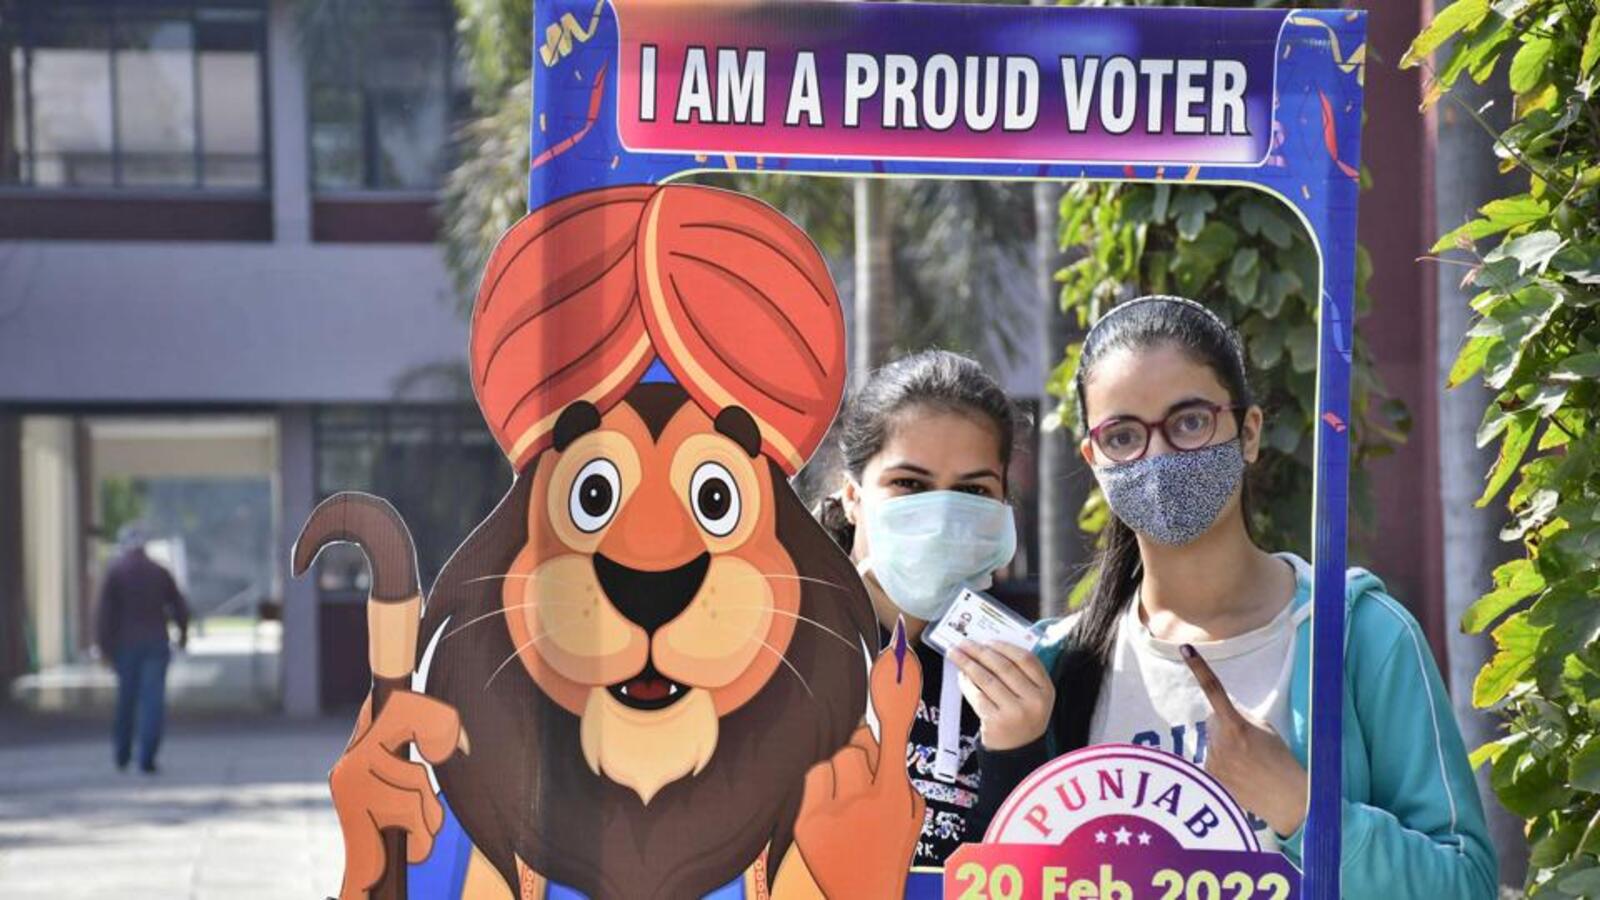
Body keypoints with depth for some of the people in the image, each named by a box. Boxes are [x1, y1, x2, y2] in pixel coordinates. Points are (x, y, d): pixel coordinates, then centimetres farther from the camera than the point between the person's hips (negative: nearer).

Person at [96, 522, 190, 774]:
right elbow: (179, 607, 5)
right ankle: (147, 758, -10)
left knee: (126, 699, 14)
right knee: (153, 701, -2)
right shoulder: (160, 572, 2)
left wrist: (105, 646, -3)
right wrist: (183, 633, 23)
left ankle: (122, 753, 22)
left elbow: (106, 611, -8)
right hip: (156, 644, 0)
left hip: (125, 645, 0)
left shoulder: (115, 571, -4)